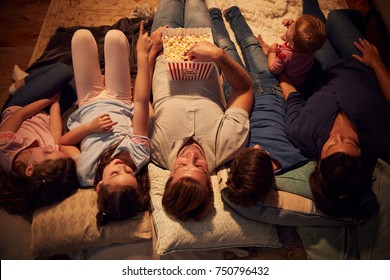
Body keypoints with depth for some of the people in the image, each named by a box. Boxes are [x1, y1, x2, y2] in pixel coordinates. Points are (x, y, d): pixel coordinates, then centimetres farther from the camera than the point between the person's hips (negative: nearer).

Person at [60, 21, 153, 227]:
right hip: (121, 103, 1)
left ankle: (102, 81, 34)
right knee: (114, 36, -4)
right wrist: (142, 54, -31)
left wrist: (89, 126, -38)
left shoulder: (84, 173, -39)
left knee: (82, 35, 0)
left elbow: (60, 142, -21)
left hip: (88, 106, 0)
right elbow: (141, 101, -38)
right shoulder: (138, 156, -41)